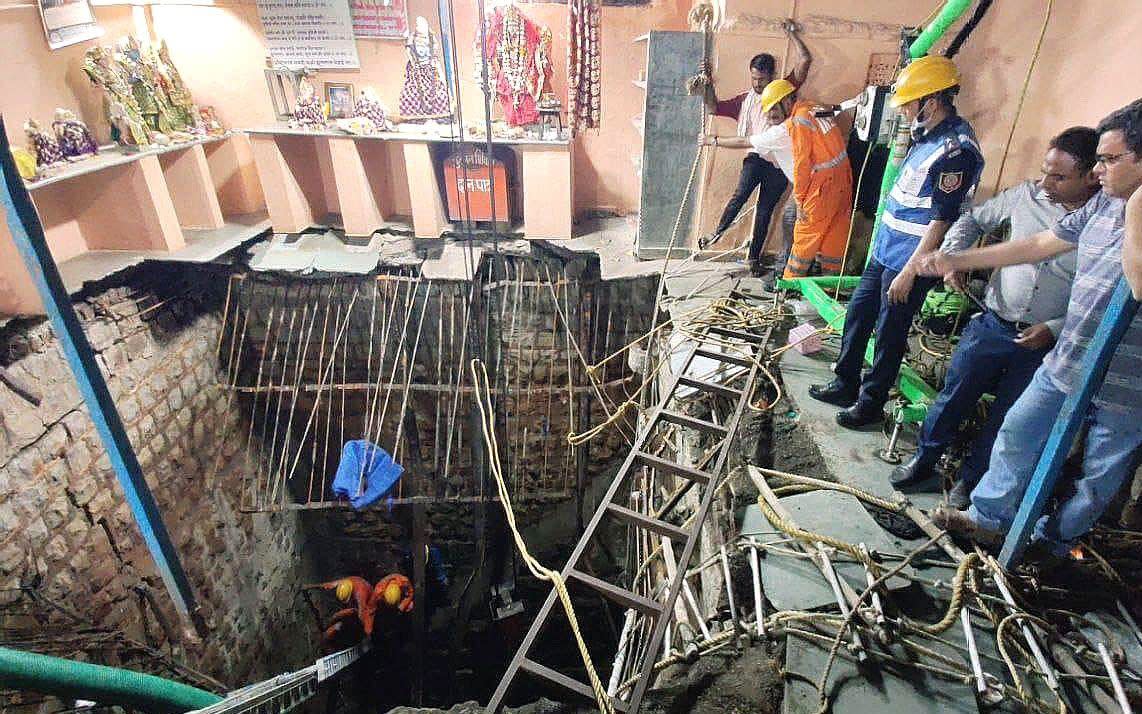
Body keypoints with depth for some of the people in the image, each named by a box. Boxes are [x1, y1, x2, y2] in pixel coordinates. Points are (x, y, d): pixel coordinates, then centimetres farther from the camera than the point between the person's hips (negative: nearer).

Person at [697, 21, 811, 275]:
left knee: (765, 209, 4)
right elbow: (713, 108, 12)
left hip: (779, 162, -1)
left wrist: (792, 34, 8)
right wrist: (708, 84, 2)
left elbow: (805, 60, 2)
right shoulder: (746, 99, 12)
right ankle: (718, 232, -6)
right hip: (756, 157, 1)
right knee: (740, 194, -23)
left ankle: (754, 257, 11)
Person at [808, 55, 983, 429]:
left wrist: (909, 272, -20)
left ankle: (871, 403, 19)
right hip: (885, 249, 9)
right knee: (858, 313, 16)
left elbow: (940, 221, -21)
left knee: (889, 335, 3)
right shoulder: (929, 134, 8)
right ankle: (846, 384, 31)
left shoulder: (955, 149, -21)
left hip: (909, 259, -9)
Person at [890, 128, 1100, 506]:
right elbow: (972, 220, 11)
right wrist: (952, 257, -5)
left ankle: (969, 479, 33)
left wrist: (1055, 329, -18)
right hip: (993, 325, 2)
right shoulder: (1027, 195, -4)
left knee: (1004, 418, 13)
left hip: (1044, 343, -2)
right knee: (953, 397, 12)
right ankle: (924, 459, 34)